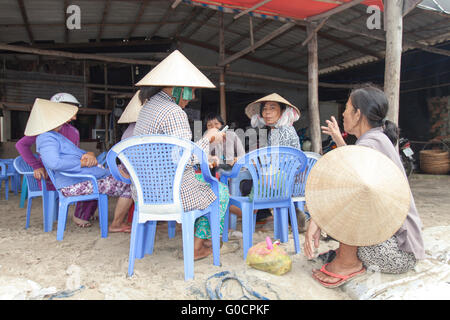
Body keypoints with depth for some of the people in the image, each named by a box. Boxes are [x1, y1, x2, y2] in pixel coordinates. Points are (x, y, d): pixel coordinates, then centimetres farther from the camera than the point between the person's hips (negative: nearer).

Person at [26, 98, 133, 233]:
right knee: (129, 186, -12)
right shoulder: (47, 138, -14)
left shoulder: (54, 136, 21)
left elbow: (77, 152, 26)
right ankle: (116, 225, 1)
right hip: (74, 185, -11)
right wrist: (82, 163, -21)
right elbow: (54, 163, -32)